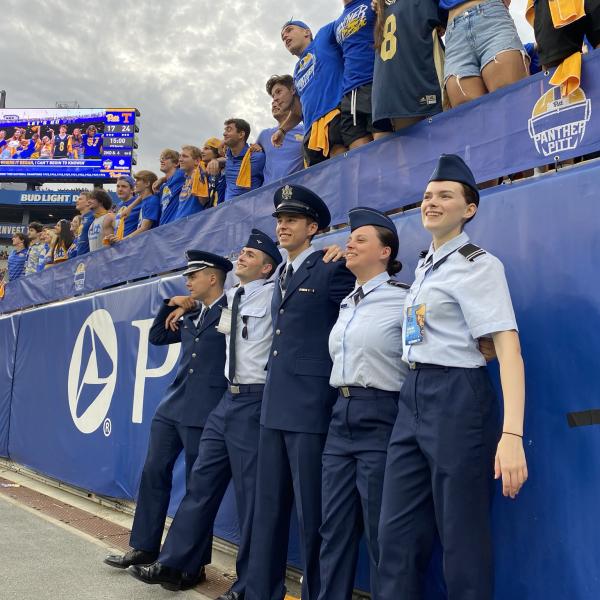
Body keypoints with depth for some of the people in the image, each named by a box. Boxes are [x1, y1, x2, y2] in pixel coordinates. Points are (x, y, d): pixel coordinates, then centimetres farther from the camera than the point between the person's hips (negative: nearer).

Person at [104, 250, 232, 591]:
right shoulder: (190, 317, 16)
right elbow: (156, 337, 24)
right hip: (172, 408, 8)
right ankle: (144, 548, 27)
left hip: (204, 413, -8)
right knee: (154, 473, 12)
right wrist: (170, 306, 13)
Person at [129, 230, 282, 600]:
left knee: (250, 493, 0)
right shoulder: (230, 298, 15)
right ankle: (173, 564, 25)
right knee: (202, 482, 13)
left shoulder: (273, 294, -6)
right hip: (228, 399, 8)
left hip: (255, 400, -7)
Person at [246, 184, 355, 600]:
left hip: (311, 405, -8)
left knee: (312, 511, 1)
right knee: (269, 506, 14)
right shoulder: (282, 274, 18)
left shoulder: (332, 270, -6)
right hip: (276, 404, 8)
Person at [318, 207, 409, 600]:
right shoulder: (346, 304, 15)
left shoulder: (403, 300, -7)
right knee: (334, 526, 10)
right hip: (341, 415, 7)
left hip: (380, 417, -7)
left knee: (381, 532, 3)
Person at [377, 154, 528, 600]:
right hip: (413, 397, 8)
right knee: (397, 531, 10)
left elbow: (508, 347, -19)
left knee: (462, 536, 2)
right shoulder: (425, 266, 17)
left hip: (457, 399, -8)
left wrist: (511, 434, -30)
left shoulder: (478, 265, -8)